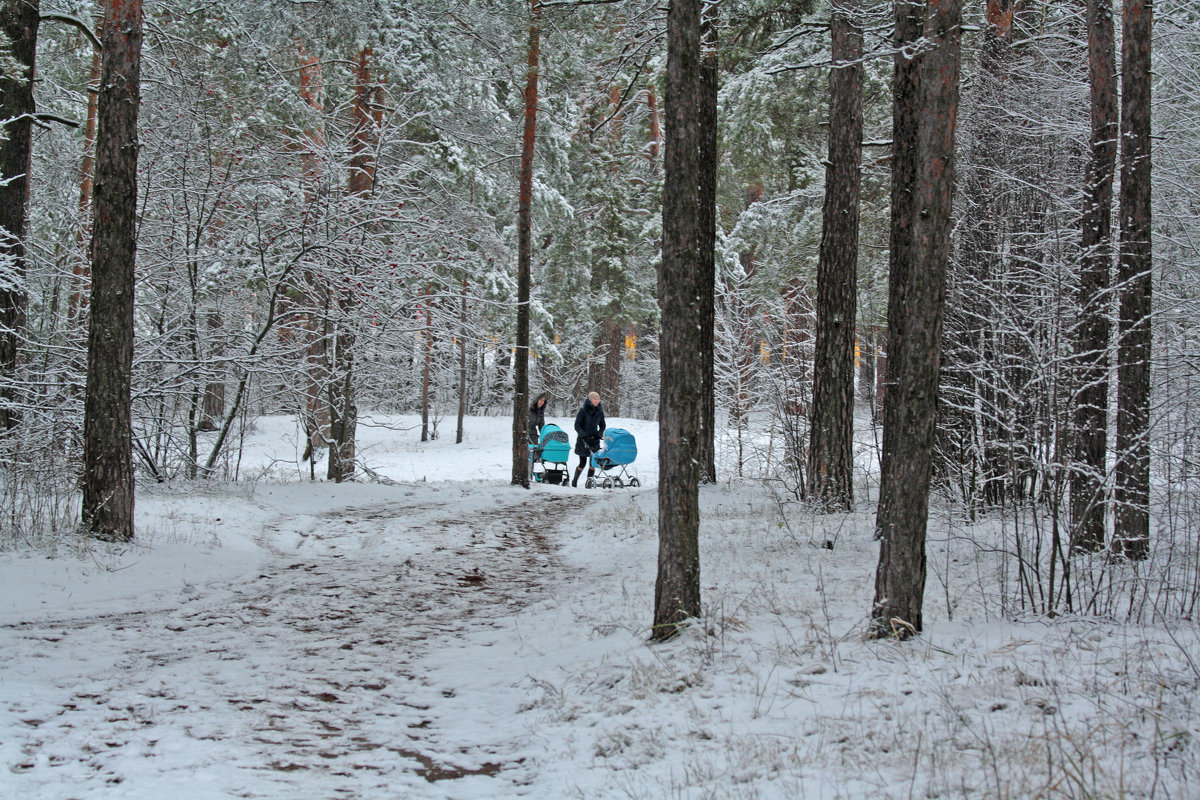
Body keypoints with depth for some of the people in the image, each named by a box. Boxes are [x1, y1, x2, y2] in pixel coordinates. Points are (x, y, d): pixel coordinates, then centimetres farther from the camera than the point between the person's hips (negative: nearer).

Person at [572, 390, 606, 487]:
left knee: (593, 463, -4)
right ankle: (574, 481, 16)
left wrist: (599, 435, -2)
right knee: (583, 463, -3)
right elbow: (577, 425, -7)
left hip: (594, 439, 4)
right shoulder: (583, 410, -8)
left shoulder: (600, 411, 5)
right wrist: (584, 436, -18)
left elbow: (602, 426, 16)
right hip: (583, 439, -4)